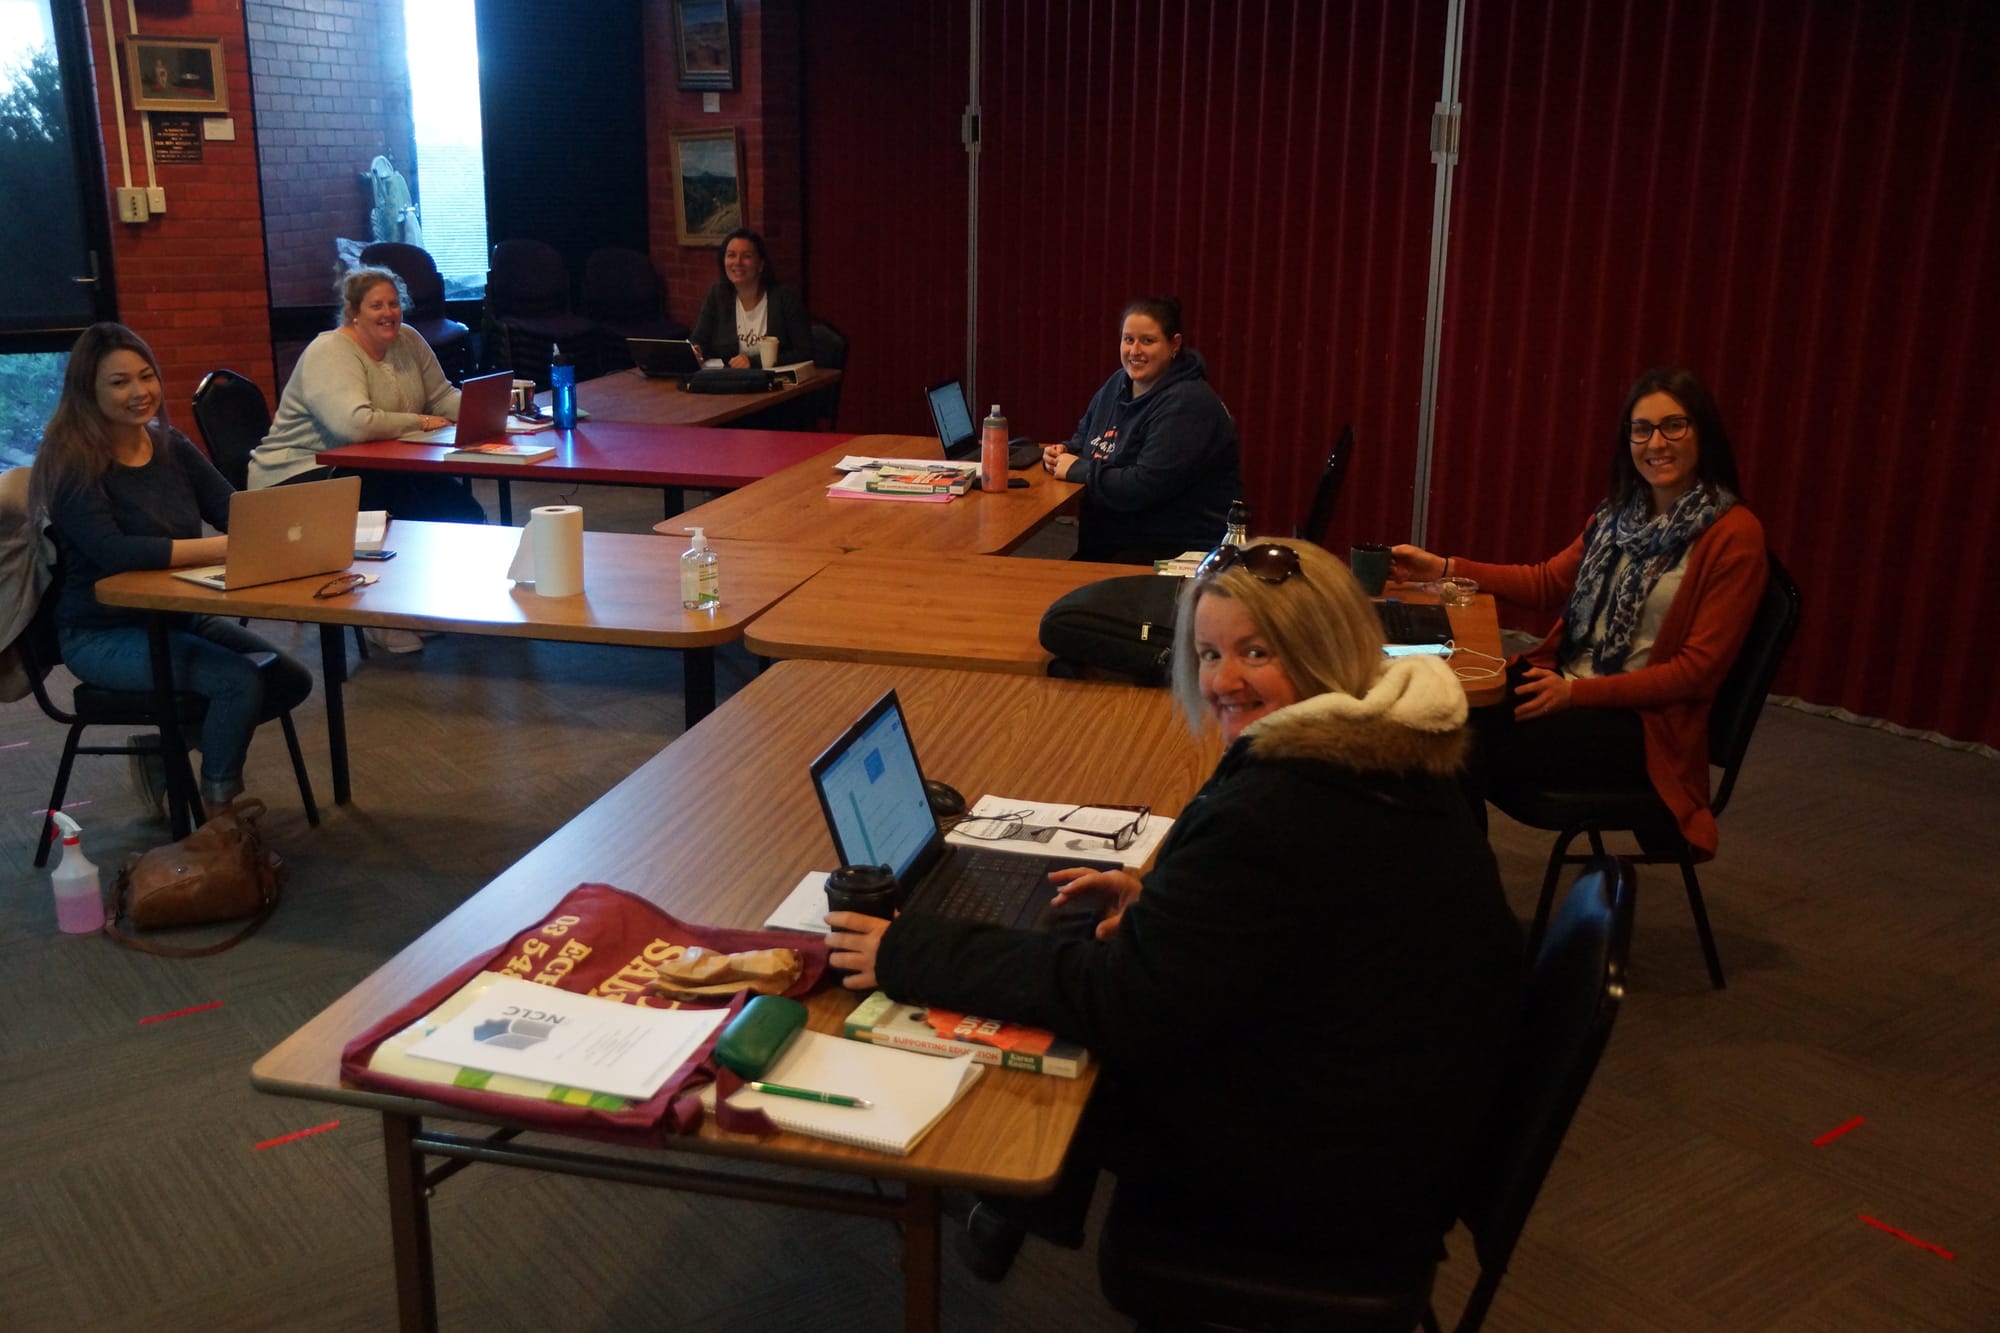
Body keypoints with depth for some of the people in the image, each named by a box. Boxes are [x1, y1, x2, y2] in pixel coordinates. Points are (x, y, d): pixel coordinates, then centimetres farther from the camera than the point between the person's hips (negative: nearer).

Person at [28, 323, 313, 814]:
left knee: (292, 680, -2)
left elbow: (235, 512, -2)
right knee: (240, 680, -25)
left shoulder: (171, 446, 5)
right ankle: (218, 816, -7)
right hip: (103, 634, -7)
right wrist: (220, 548, -39)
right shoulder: (72, 462, -17)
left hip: (178, 617, 7)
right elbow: (113, 551, -30)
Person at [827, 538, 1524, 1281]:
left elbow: (1121, 1002, -26)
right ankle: (1038, 1200, 34)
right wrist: (1163, 903, 4)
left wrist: (909, 957, -19)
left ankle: (1026, 1204, 36)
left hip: (1334, 1186, -8)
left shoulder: (1274, 813, -30)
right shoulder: (1391, 754, 0)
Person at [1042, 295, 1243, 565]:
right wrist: (1062, 453, 4)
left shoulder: (1187, 404, -16)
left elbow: (1145, 486, -24)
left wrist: (1078, 469, -14)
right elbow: (1085, 439, 27)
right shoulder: (1118, 384, 11)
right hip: (1109, 542, 8)